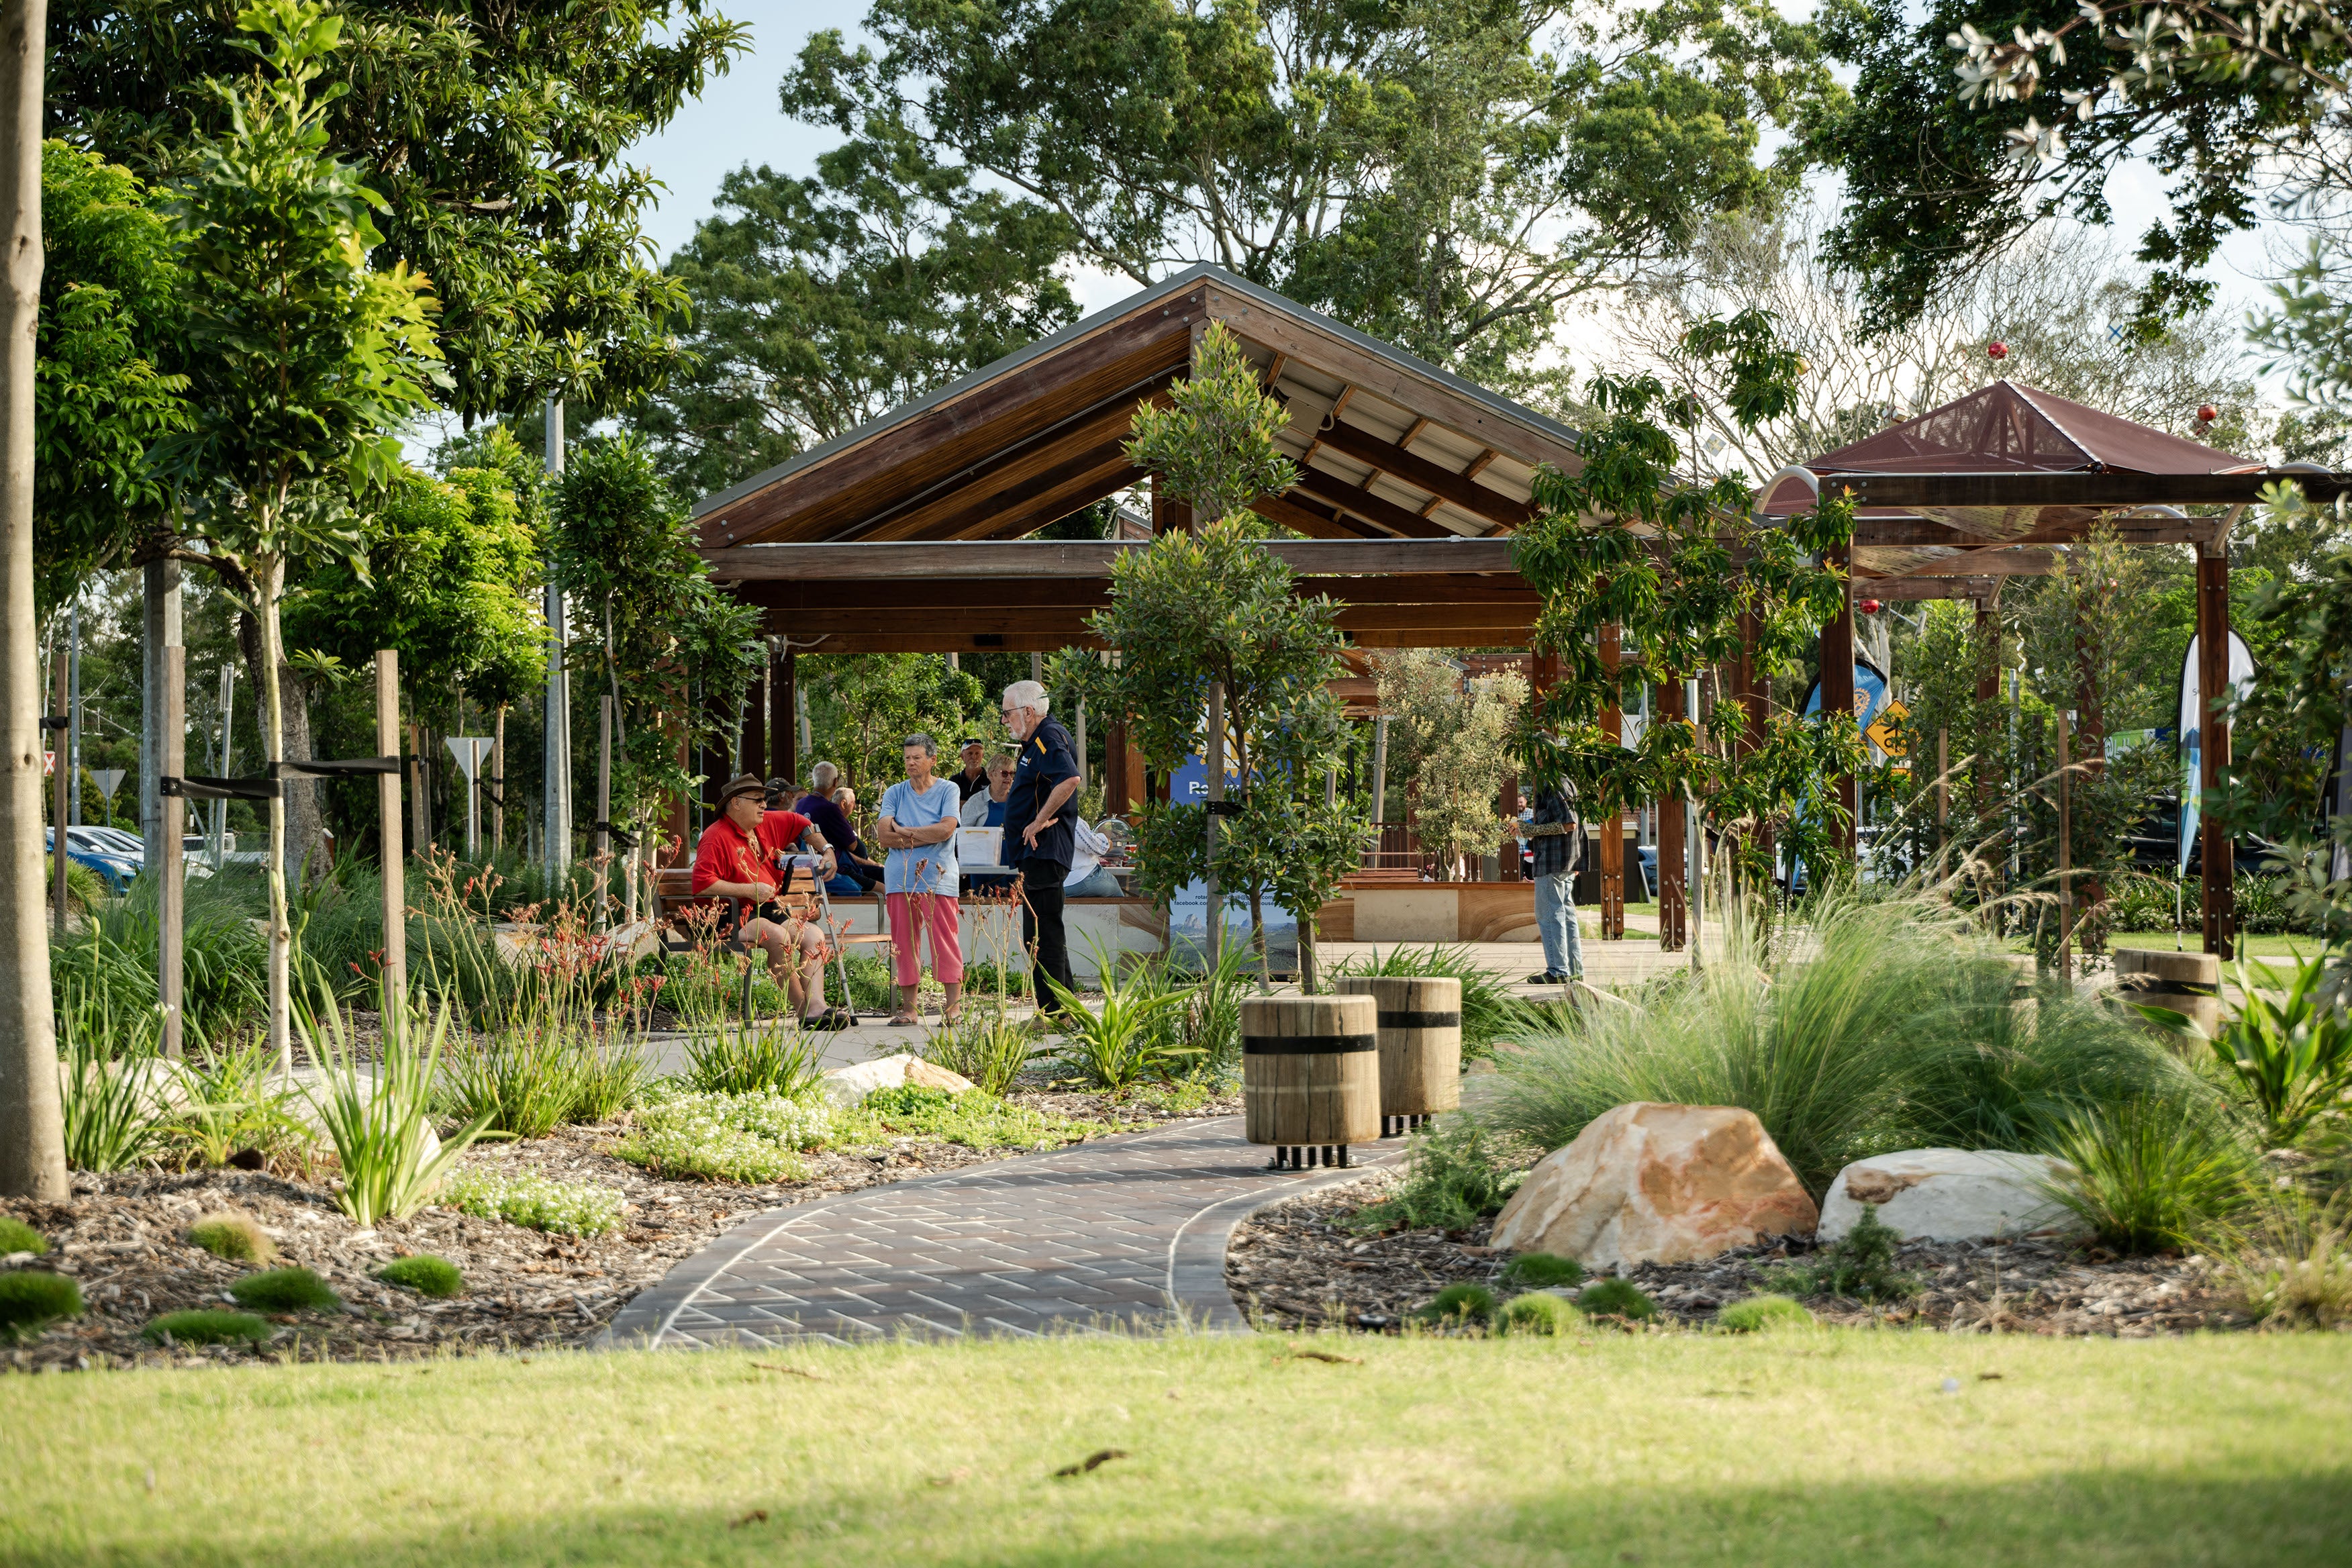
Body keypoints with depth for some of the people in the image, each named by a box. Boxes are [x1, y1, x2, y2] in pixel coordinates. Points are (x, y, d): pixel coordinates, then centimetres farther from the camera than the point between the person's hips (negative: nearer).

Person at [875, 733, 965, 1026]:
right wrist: (927, 837, -7)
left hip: (938, 878, -3)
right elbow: (884, 834, 0)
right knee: (904, 943, 2)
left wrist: (905, 832, -5)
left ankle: (954, 1006, -4)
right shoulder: (894, 793, 12)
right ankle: (908, 1007, 6)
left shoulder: (948, 790, 5)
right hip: (901, 878, 3)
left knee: (946, 942, -7)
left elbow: (946, 829, -10)